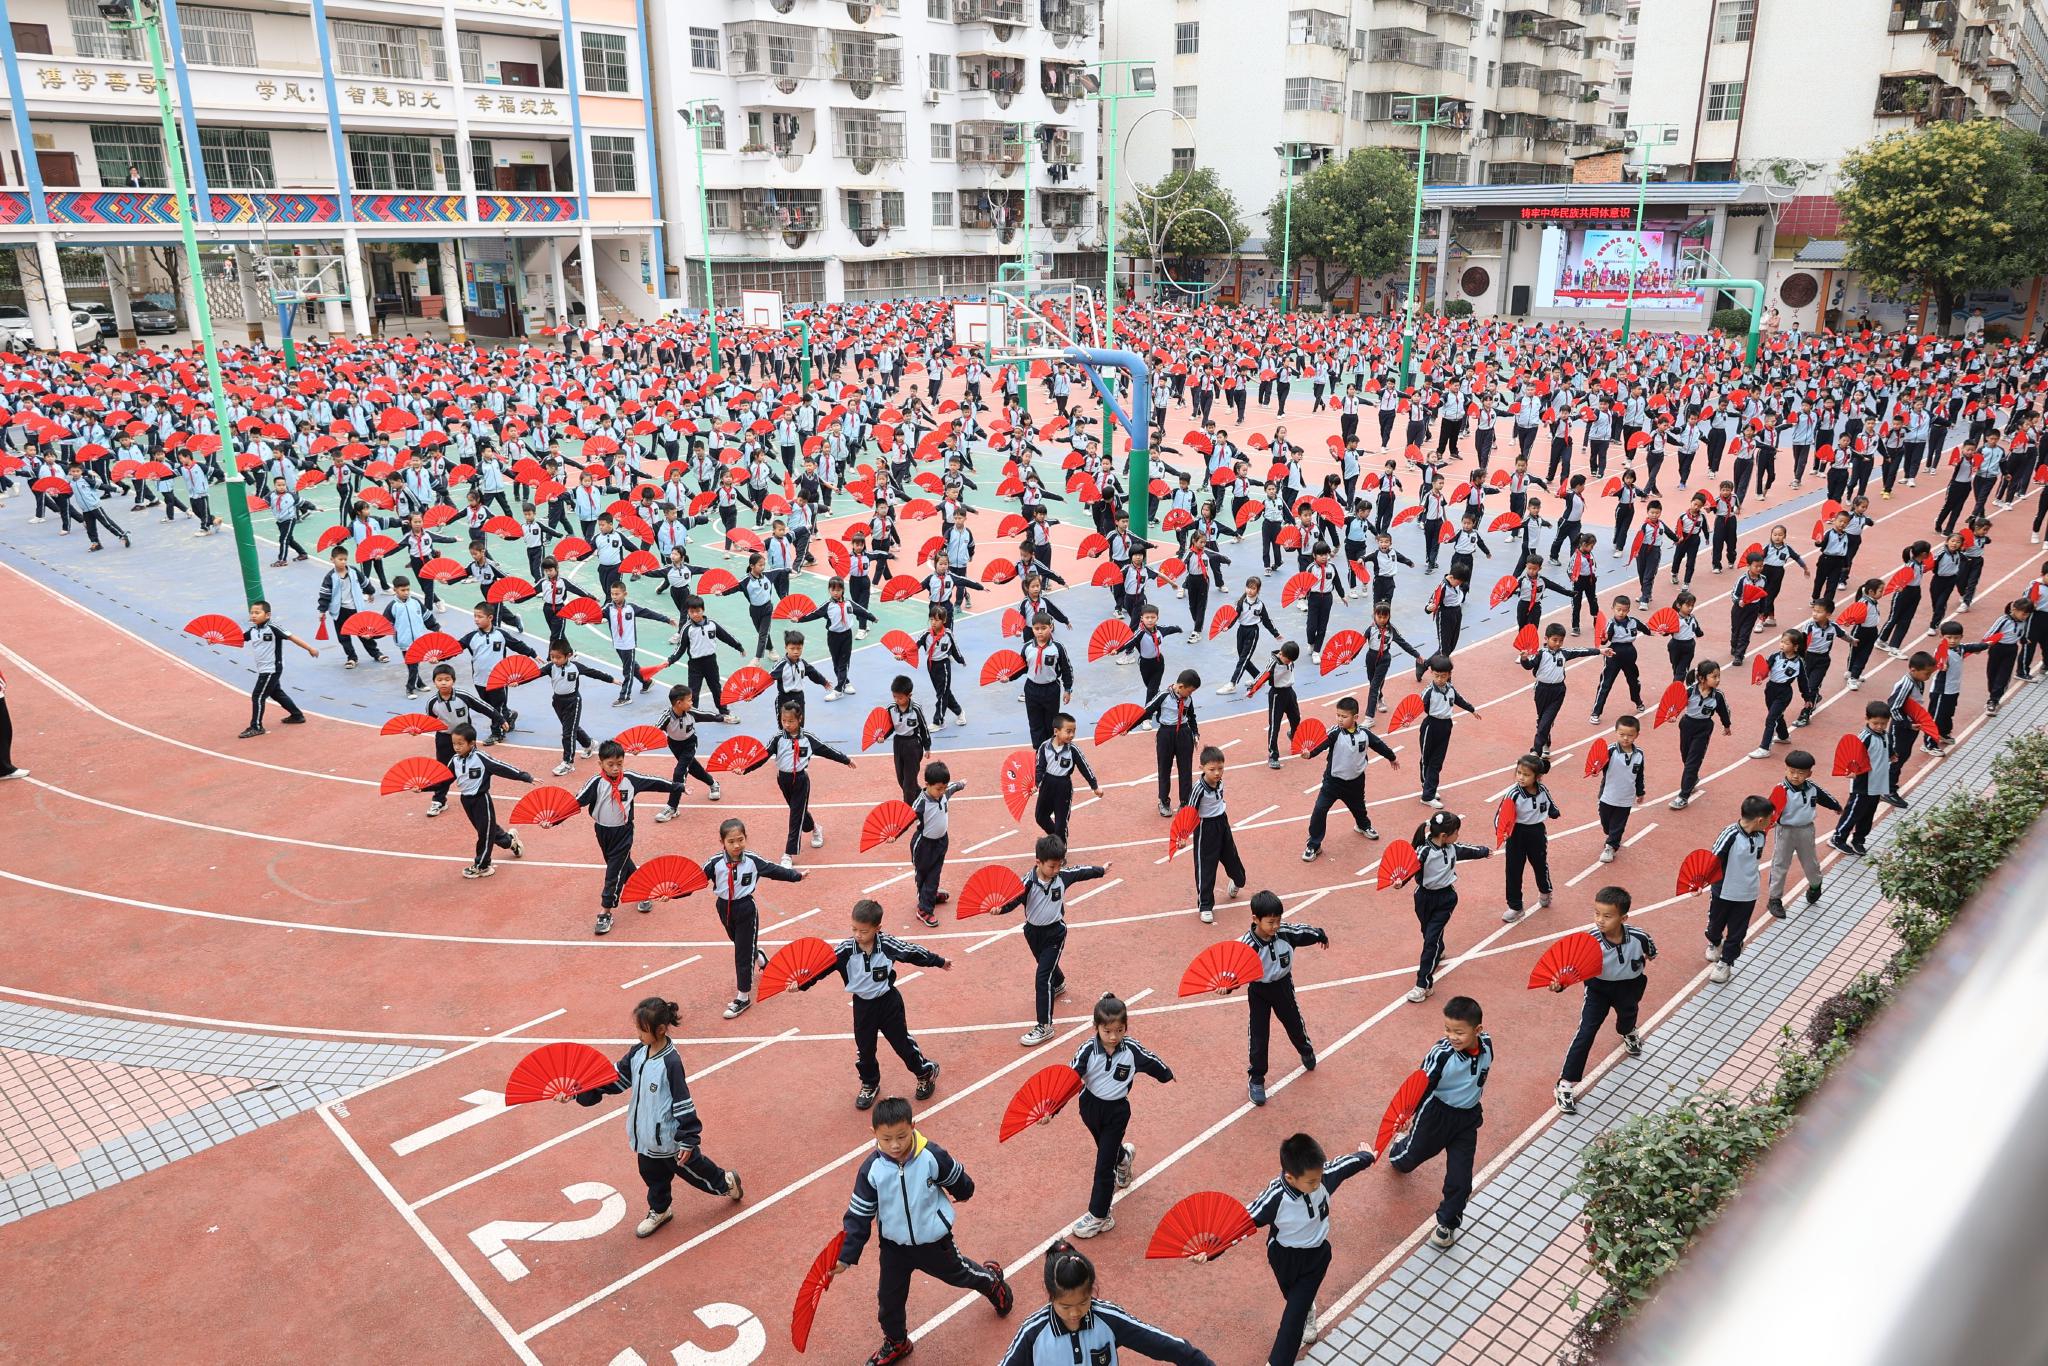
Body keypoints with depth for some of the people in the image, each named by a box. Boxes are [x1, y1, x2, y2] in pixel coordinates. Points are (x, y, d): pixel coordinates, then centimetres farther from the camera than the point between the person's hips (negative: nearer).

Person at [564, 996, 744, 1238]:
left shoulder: (671, 1063, -28)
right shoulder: (637, 1053, -6)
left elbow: (683, 1104, -23)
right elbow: (614, 1079, 3)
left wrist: (688, 1141, -20)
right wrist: (578, 1094, -6)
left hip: (669, 1137, -7)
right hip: (646, 1135, 7)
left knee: (691, 1168, 14)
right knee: (652, 1175, 23)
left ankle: (727, 1182, 41)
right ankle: (659, 1211, 49)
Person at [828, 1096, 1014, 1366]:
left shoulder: (933, 1157, -27)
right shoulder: (871, 1169, -22)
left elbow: (959, 1181, -5)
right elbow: (859, 1214, -12)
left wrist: (962, 1194, 16)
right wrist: (846, 1257, -11)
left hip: (934, 1241, -1)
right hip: (894, 1247, 2)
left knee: (959, 1273, 22)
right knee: (889, 1299, 15)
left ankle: (992, 1279, 55)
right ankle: (896, 1343, 44)